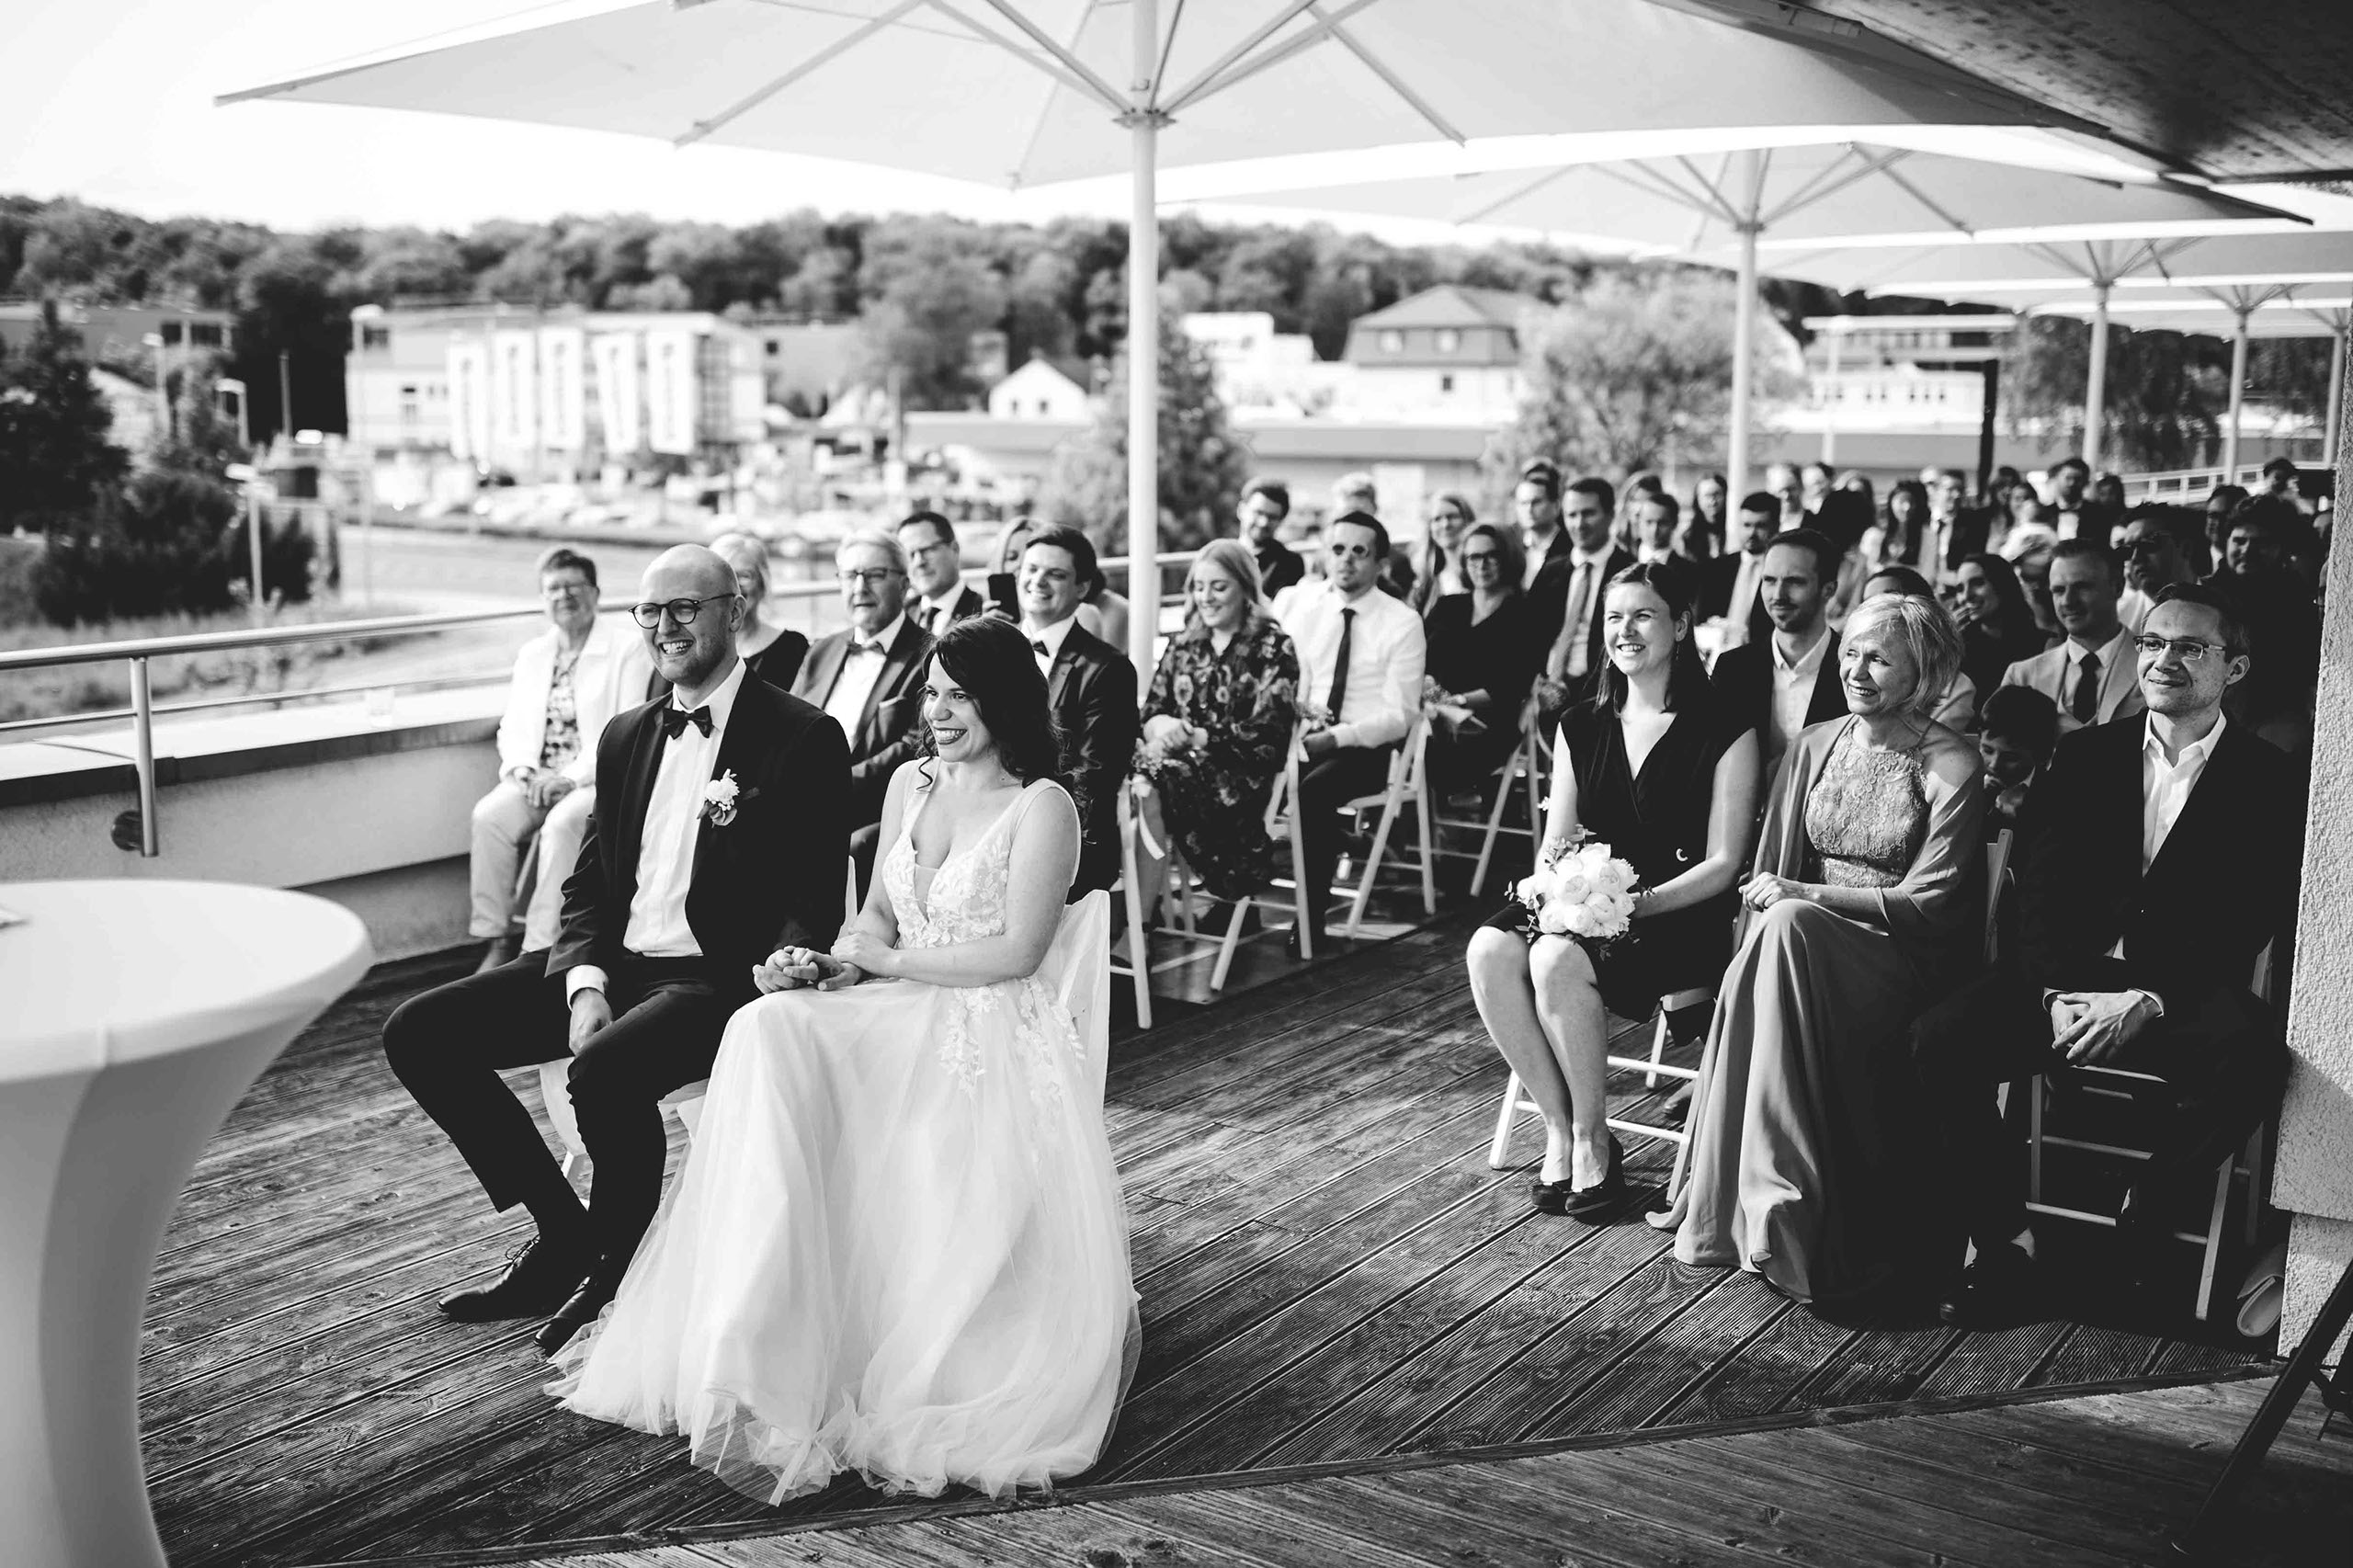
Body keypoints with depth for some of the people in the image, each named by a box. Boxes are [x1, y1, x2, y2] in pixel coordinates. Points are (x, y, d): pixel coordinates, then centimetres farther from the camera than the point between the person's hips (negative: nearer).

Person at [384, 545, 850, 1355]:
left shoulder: (802, 738, -7)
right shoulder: (626, 736, 14)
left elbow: (814, 905, -9)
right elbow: (591, 882, 14)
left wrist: (773, 984, -27)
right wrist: (585, 982, -5)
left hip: (716, 978, -7)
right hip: (614, 962, 7)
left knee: (605, 1069, -35)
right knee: (418, 1035, -3)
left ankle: (616, 1263, -4)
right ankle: (563, 1232, 9)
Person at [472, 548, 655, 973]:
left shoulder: (629, 648, -2)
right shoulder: (531, 653, 18)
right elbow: (513, 725, 16)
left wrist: (571, 777, -18)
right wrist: (522, 770, -7)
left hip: (600, 778, -5)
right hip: (537, 777, 5)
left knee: (561, 825, -34)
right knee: (489, 815, -24)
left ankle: (539, 949, -28)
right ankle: (497, 941, -18)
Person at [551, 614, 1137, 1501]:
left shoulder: (1041, 806, -5)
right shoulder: (910, 782, 15)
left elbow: (1016, 953, -12)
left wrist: (883, 961, -8)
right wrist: (829, 962, -3)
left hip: (995, 1038, -5)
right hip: (897, 1022, 6)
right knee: (765, 1031, -25)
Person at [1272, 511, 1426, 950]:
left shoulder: (1403, 623, -1)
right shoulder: (1294, 602, 8)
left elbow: (1400, 715, -7)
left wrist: (1335, 737, -20)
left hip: (1364, 749, -3)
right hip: (1293, 737, 3)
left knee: (1315, 789, -34)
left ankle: (1312, 918, -23)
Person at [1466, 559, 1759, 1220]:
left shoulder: (1725, 735, -2)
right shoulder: (1580, 727, 14)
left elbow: (1722, 864, -6)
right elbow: (1555, 839, 13)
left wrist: (1638, 903, -19)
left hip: (1680, 913, -5)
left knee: (1558, 957, -33)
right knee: (1491, 949, -27)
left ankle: (1592, 1138, -14)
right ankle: (1558, 1127, -13)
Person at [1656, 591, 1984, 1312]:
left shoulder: (1953, 768, -5)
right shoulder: (1814, 746, 11)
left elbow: (1926, 904, -11)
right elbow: (1769, 875, 12)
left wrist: (1800, 896, -16)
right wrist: (1772, 905, -11)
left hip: (1904, 958, -4)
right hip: (1808, 946, 5)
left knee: (1789, 930, -33)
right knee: (1777, 928, -31)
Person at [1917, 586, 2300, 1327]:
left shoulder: (2266, 779, 5)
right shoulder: (2085, 755, 13)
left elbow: (2249, 920, -5)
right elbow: (2041, 889, 4)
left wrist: (2147, 1001, -19)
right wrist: (2062, 993, -13)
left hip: (2182, 994, -2)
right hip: (2071, 981, 2)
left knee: (2251, 1055, -35)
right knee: (1937, 1041, -23)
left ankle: (2143, 1221, -14)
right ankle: (2008, 1240, -12)